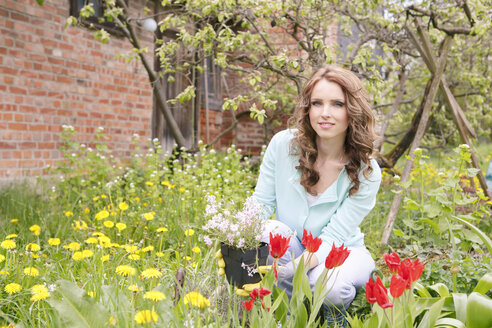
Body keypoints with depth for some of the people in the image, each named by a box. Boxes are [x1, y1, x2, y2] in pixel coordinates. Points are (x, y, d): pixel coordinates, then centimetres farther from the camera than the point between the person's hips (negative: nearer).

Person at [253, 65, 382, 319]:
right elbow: (261, 203, -7)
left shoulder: (366, 173, -18)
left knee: (329, 286, -35)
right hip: (289, 249, 2)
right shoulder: (283, 144, -14)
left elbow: (333, 237, -22)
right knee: (274, 230, -32)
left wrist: (292, 268, -39)